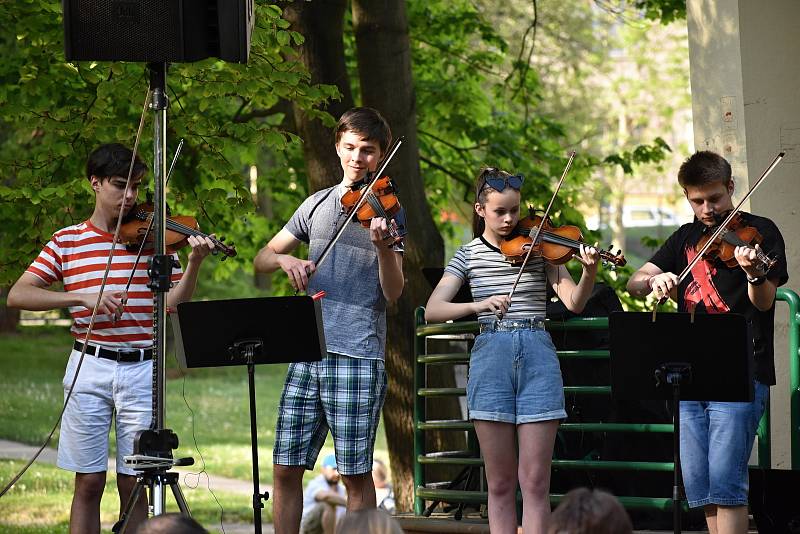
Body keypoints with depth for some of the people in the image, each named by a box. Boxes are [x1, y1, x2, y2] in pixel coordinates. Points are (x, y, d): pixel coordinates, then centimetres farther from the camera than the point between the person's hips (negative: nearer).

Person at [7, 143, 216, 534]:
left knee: (132, 485, 3)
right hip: (90, 369, 0)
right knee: (89, 483, 2)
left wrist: (194, 265, -18)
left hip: (141, 370, 0)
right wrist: (83, 297, -14)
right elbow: (17, 295, -3)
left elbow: (172, 305, -1)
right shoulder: (68, 241, 5)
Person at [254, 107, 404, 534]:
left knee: (355, 474, -2)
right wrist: (285, 260, -4)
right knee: (285, 467, 3)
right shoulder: (317, 205, 14)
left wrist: (383, 248, -28)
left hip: (356, 355, -4)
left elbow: (393, 292, -9)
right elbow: (262, 259, 18)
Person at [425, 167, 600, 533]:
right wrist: (477, 306, -18)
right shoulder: (469, 255, 8)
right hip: (491, 357, 1)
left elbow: (574, 303, -3)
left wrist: (589, 273, -22)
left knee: (534, 481, -4)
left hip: (537, 355, -1)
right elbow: (432, 310, -2)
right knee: (500, 484, 3)